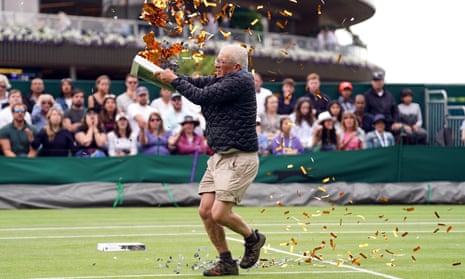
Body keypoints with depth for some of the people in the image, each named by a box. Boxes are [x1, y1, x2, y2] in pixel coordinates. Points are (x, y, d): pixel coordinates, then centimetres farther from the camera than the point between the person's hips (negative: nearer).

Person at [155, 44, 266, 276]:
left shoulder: (240, 81, -15)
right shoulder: (222, 80, 13)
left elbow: (201, 96, -16)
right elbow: (198, 83, 8)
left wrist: (174, 80, -6)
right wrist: (169, 76, -9)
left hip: (239, 159, -9)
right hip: (219, 157, 9)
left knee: (219, 214, -13)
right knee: (205, 211, 1)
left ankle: (252, 238, 15)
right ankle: (227, 263, 12)